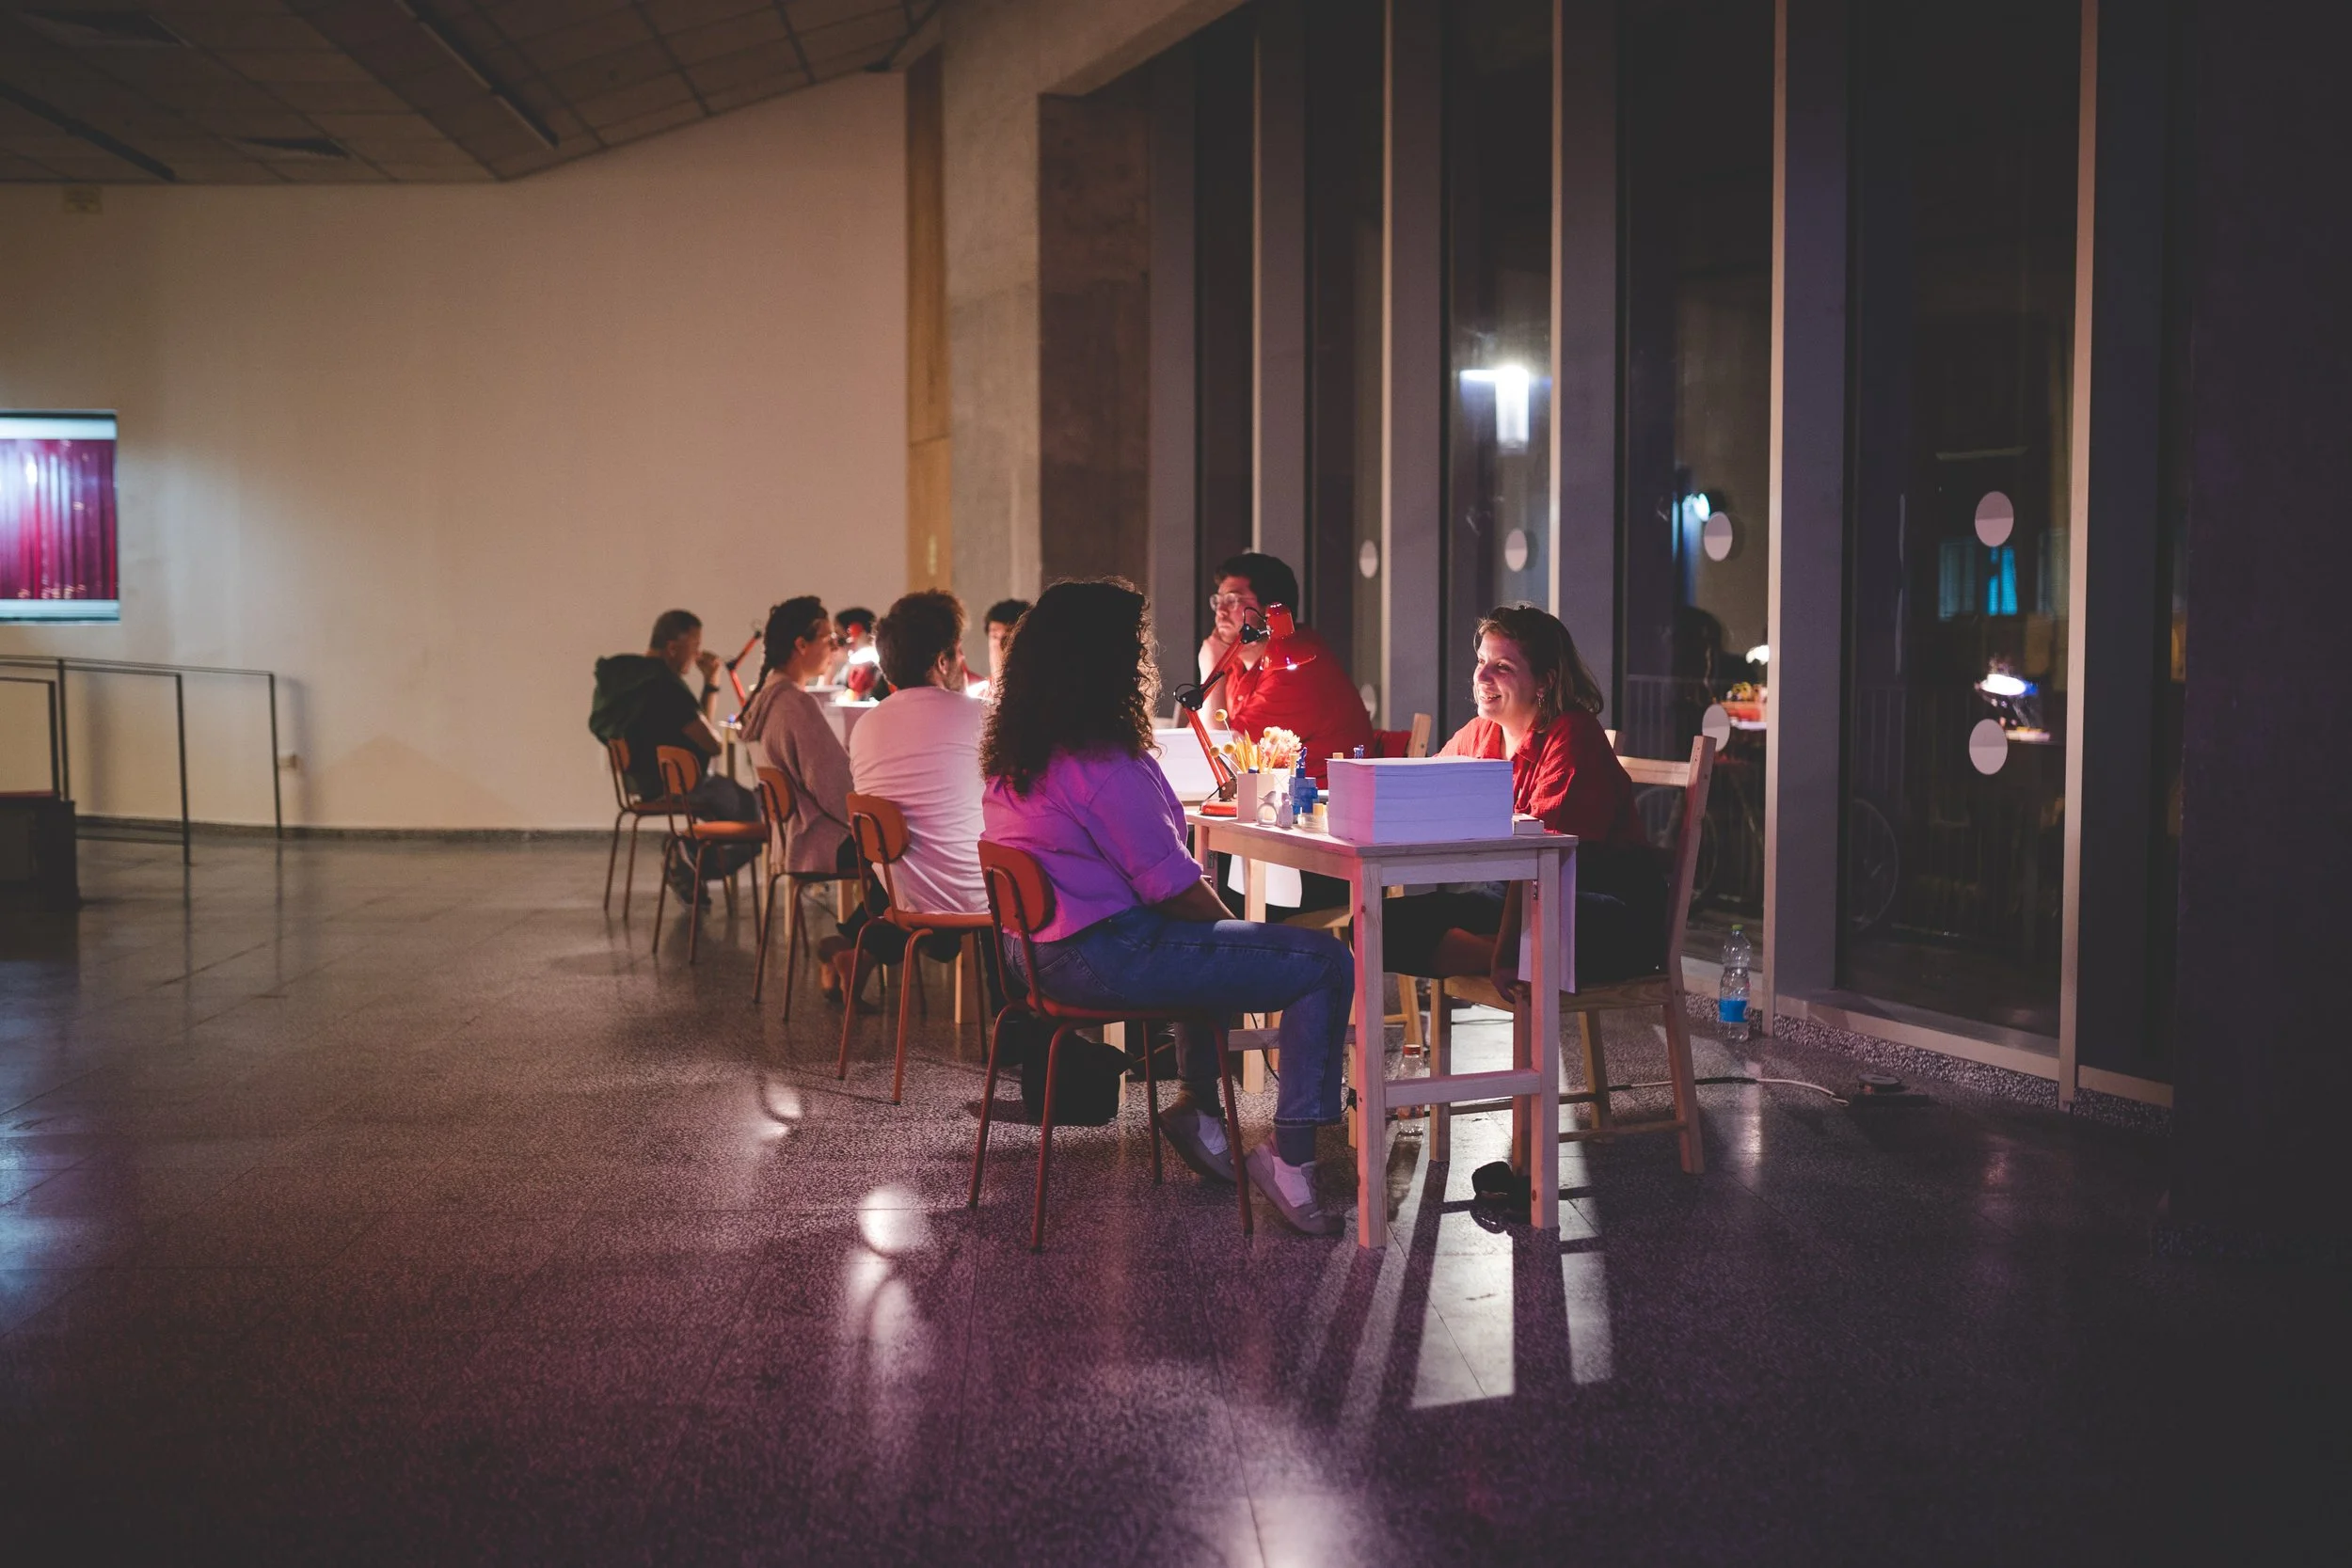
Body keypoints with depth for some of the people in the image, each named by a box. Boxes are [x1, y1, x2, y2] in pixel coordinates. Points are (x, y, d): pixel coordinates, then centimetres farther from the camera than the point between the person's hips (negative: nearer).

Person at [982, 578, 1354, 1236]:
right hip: (1106, 958, -11)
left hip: (1037, 947, 11)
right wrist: (1230, 924, 0)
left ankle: (1197, 1102, 33)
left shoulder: (1014, 756, 10)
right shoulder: (1104, 764, -20)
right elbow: (1172, 887, -17)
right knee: (1325, 963, -8)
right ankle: (1291, 1153, -3)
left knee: (1209, 935, 36)